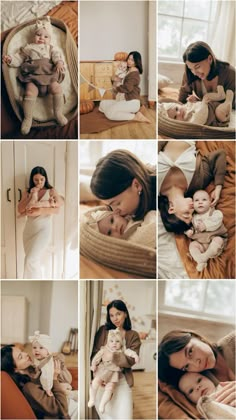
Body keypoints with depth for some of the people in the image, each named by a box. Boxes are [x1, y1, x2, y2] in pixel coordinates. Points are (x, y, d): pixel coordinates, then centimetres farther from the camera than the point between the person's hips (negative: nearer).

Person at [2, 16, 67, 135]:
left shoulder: (51, 47, 24)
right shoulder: (28, 48, 24)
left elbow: (56, 55, 5)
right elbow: (19, 58, 20)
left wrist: (59, 62, -17)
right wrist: (10, 59, -1)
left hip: (49, 75, 1)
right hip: (33, 77, -1)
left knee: (57, 89, -26)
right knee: (30, 93, -27)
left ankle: (58, 113, -11)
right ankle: (28, 118, -19)